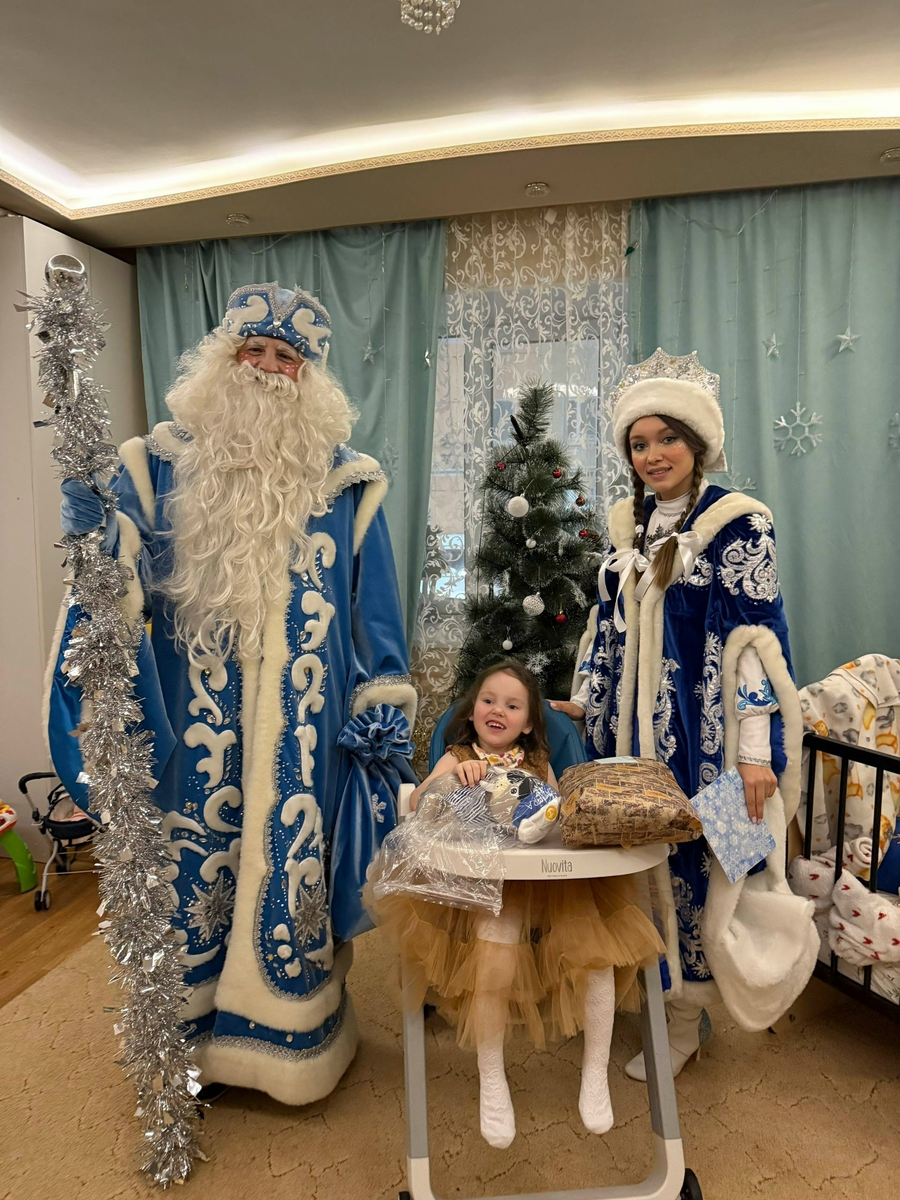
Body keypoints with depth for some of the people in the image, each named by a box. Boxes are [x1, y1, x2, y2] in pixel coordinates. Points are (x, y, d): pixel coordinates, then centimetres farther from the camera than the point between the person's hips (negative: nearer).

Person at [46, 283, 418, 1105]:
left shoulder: (343, 483, 4)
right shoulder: (163, 465, 5)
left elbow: (373, 609, 4)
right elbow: (123, 582, 1)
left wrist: (384, 715, 0)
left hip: (301, 726, 0)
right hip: (198, 724, 1)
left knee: (292, 860, 8)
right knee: (199, 852, 11)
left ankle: (291, 1035, 33)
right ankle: (196, 1033, 36)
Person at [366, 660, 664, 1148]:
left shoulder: (538, 763, 18)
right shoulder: (458, 758, 8)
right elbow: (419, 801, -10)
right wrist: (453, 774, -29)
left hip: (552, 875, 3)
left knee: (596, 945, -18)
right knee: (495, 957, -27)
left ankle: (595, 1069, 7)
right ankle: (491, 1080, -1)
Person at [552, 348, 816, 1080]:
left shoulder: (738, 525, -8)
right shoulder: (630, 527, 10)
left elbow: (756, 641, -13)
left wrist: (757, 749, -17)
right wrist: (586, 700, 14)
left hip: (703, 731, -5)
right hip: (634, 726, 6)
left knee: (696, 860, 4)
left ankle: (686, 1016, 23)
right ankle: (657, 989, 33)